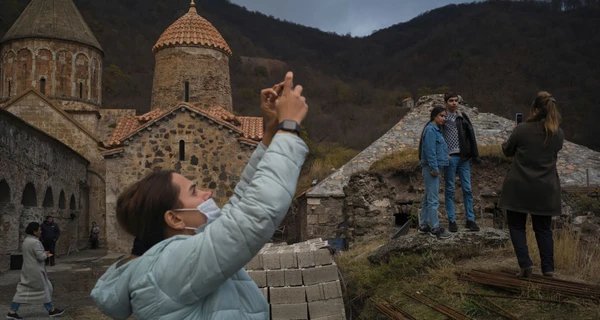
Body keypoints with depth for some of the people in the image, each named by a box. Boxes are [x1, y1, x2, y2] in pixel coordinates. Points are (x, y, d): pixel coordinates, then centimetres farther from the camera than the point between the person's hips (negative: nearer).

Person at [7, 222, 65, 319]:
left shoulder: (26, 241, 10)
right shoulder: (35, 242, -21)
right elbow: (41, 257, -23)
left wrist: (45, 255, 13)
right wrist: (45, 254, -2)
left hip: (27, 269, 9)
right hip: (35, 271, -9)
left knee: (23, 290, 10)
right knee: (44, 289, 4)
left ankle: (12, 312, 9)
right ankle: (51, 310, 16)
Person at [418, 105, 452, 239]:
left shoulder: (436, 130, 16)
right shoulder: (430, 130, -14)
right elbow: (430, 151, -20)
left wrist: (437, 168, 15)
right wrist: (434, 168, -20)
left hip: (434, 168, 10)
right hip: (431, 168, -10)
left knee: (428, 198, 14)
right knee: (433, 199, -5)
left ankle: (423, 225, 21)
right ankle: (435, 228, -1)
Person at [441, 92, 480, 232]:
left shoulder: (463, 117, 10)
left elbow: (471, 135, 9)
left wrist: (473, 154, 1)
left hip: (463, 157, 3)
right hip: (449, 158, -3)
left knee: (467, 189, 4)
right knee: (450, 190, 4)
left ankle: (470, 220, 12)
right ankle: (452, 221, 10)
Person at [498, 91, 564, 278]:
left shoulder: (522, 130, -12)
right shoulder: (558, 134, -1)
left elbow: (507, 151, 2)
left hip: (519, 188, -3)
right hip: (545, 190, 3)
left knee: (517, 226, 9)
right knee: (543, 228, 14)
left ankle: (525, 263, -3)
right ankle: (548, 268, 15)